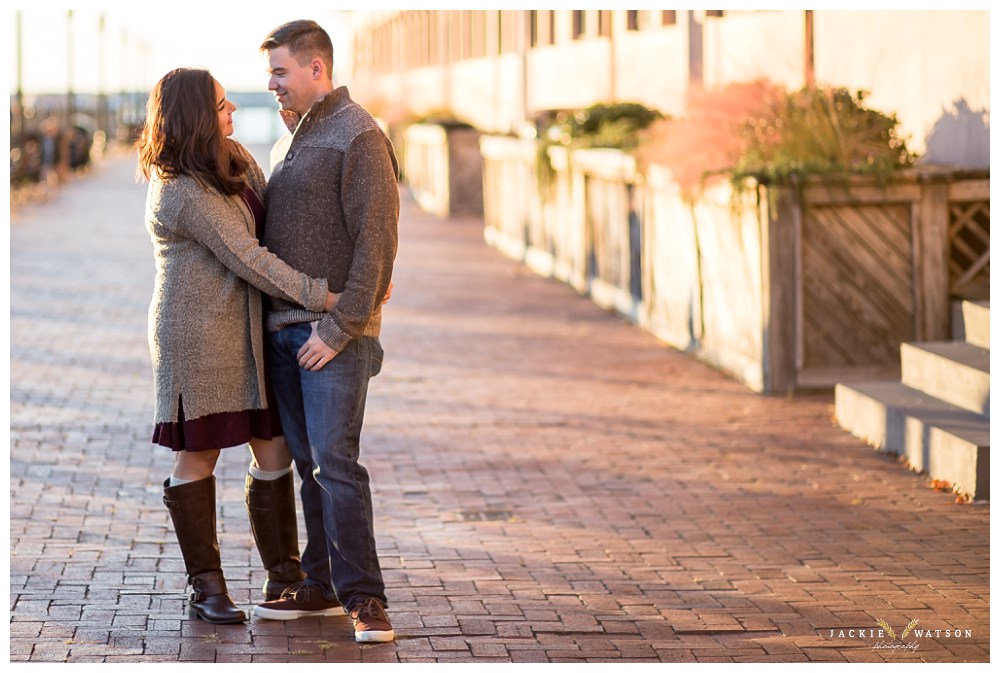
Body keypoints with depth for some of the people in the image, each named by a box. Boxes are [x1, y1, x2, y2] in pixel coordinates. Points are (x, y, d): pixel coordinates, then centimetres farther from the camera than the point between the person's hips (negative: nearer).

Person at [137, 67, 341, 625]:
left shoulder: (233, 157, 9)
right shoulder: (185, 193, -19)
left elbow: (271, 218, 16)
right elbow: (247, 259, -20)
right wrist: (319, 295, -19)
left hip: (246, 329, 8)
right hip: (198, 332, -8)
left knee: (274, 448, 8)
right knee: (199, 453, 1)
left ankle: (283, 574, 19)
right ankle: (207, 587, 8)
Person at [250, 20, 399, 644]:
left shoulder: (359, 137, -10)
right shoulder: (299, 138, 18)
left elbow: (376, 243, -16)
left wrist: (338, 329, -19)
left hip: (335, 333, -8)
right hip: (286, 330, 8)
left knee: (335, 461, -12)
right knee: (309, 465, 10)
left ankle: (364, 597, -8)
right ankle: (321, 585, 16)